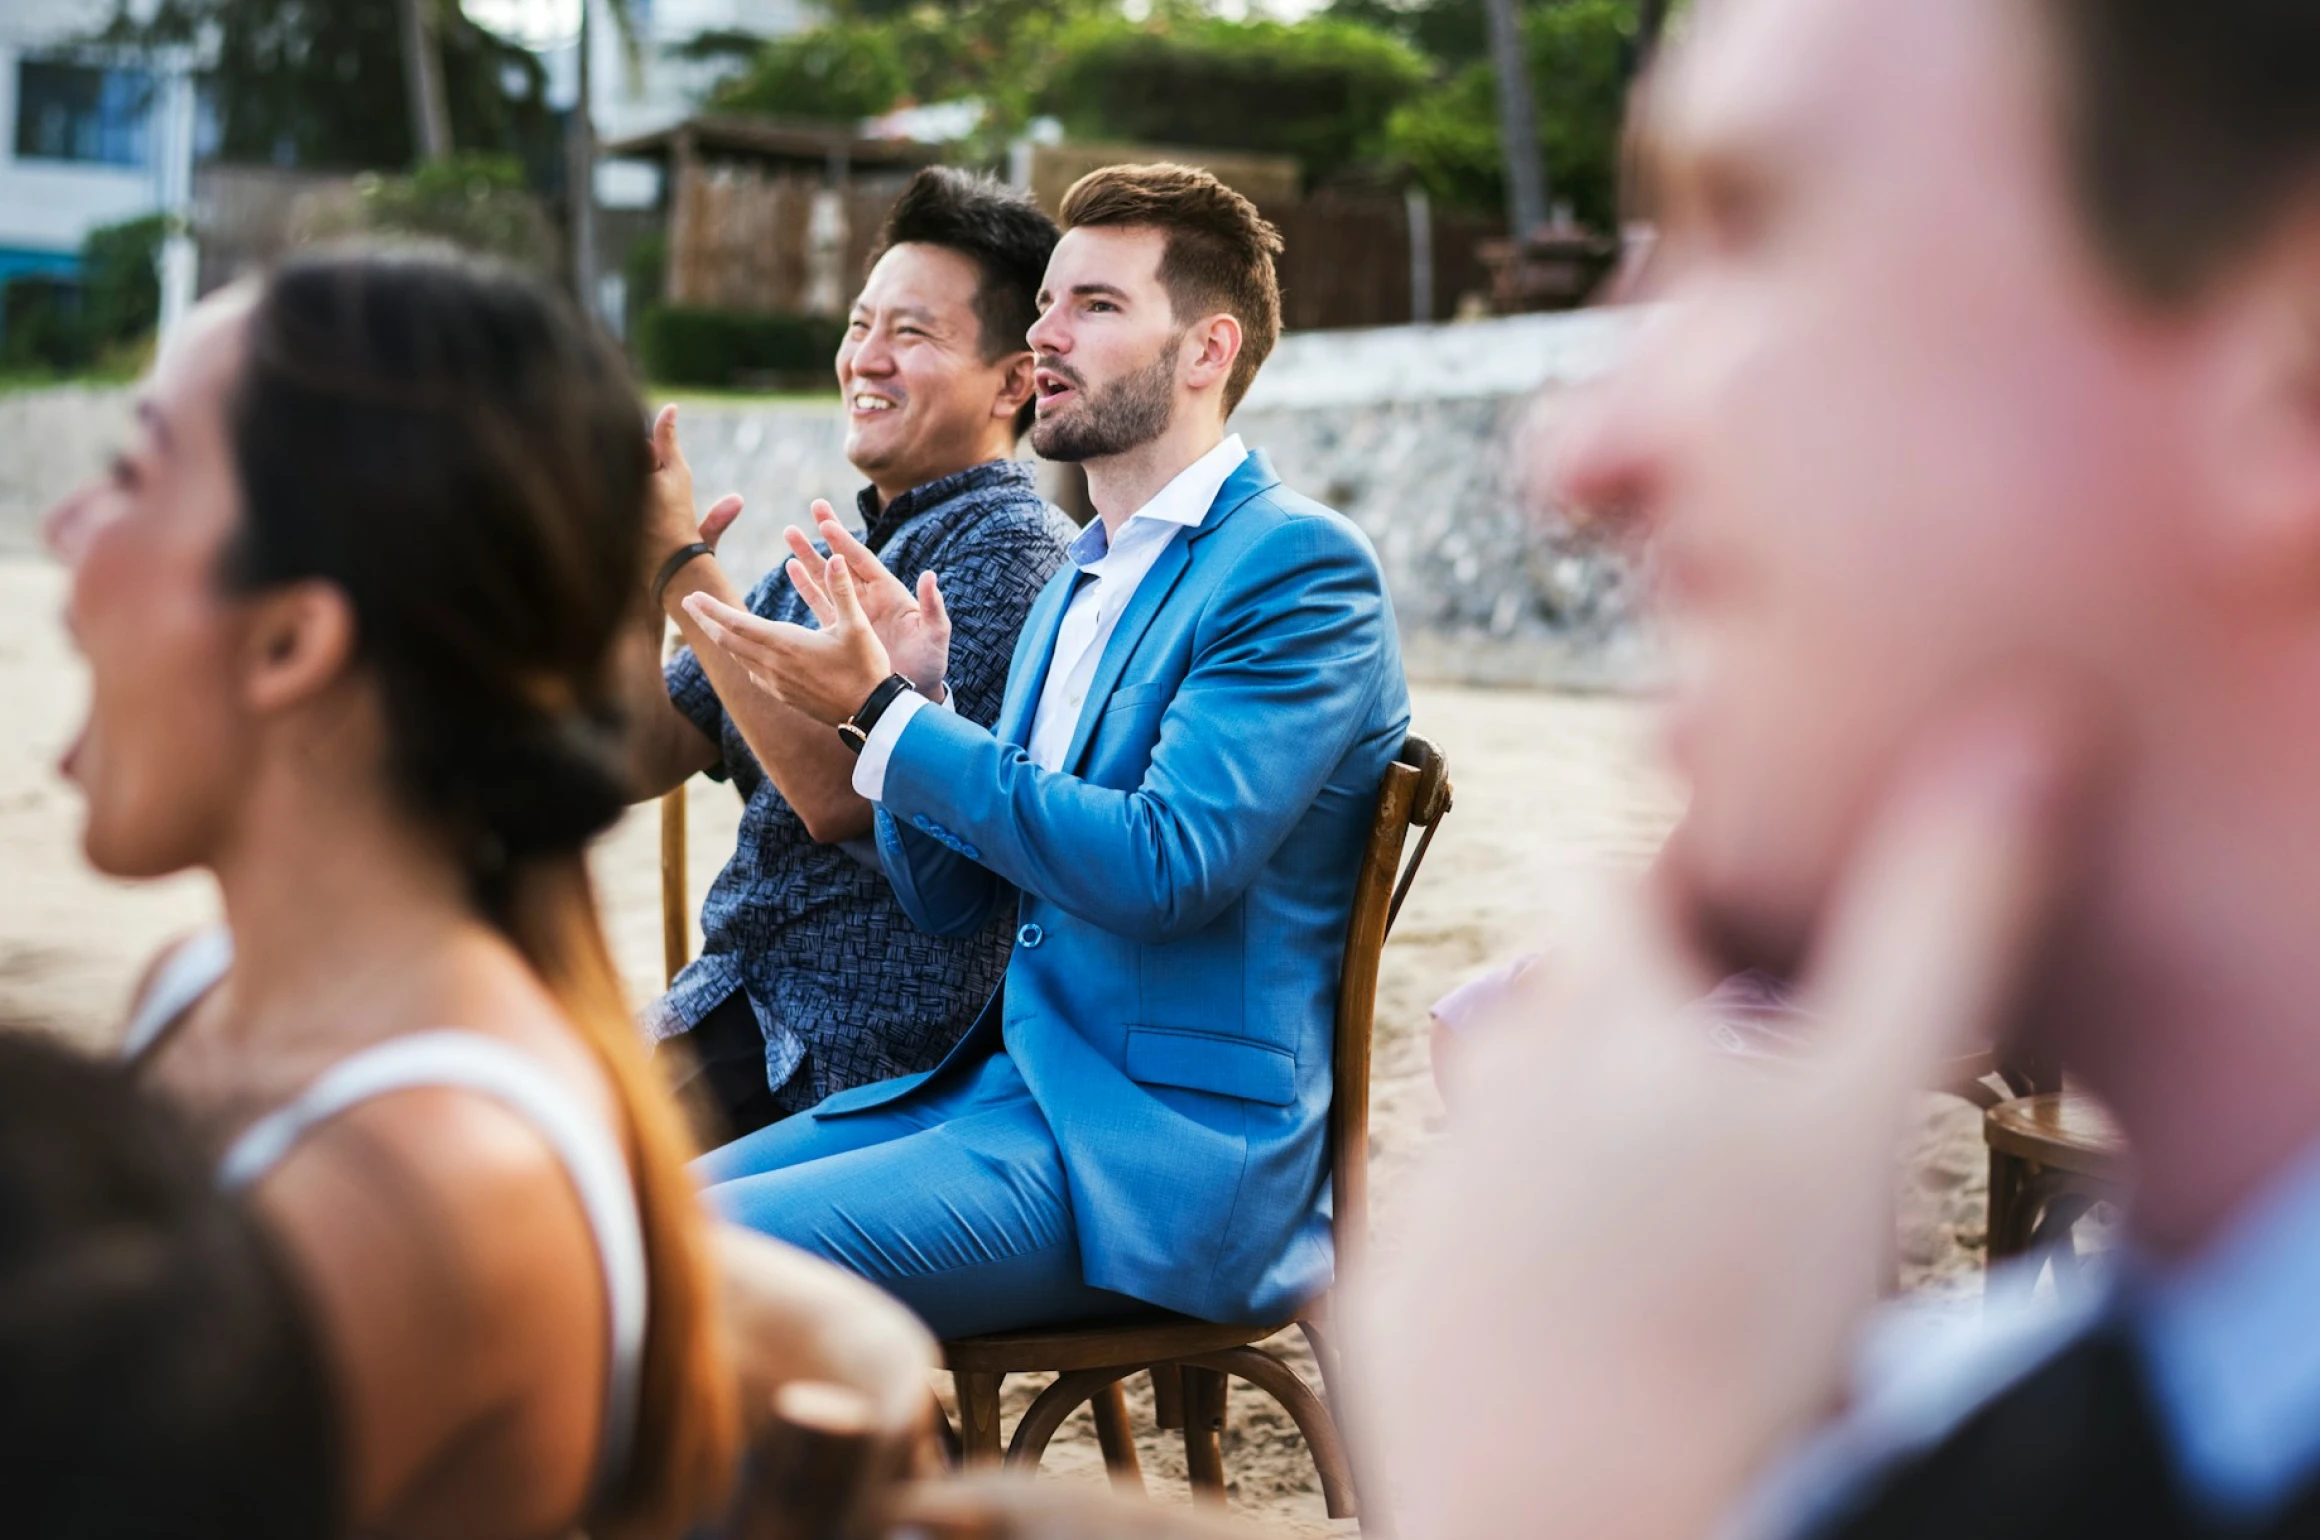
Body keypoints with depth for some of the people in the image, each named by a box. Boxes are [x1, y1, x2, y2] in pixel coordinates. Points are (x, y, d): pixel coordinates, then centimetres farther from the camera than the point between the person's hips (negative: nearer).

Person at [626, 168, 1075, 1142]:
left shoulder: (1010, 550, -11)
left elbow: (837, 793, -20)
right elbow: (648, 761, 13)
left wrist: (684, 565, -17)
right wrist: (637, 575, -3)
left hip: (875, 1045, -7)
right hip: (731, 991, 7)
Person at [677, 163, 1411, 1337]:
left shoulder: (1301, 566, -9)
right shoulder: (1083, 579, 18)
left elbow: (1163, 866, -22)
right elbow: (949, 897, 17)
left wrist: (886, 715, -17)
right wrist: (912, 686, 0)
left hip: (1171, 1149, -8)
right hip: (1012, 1080, 8)